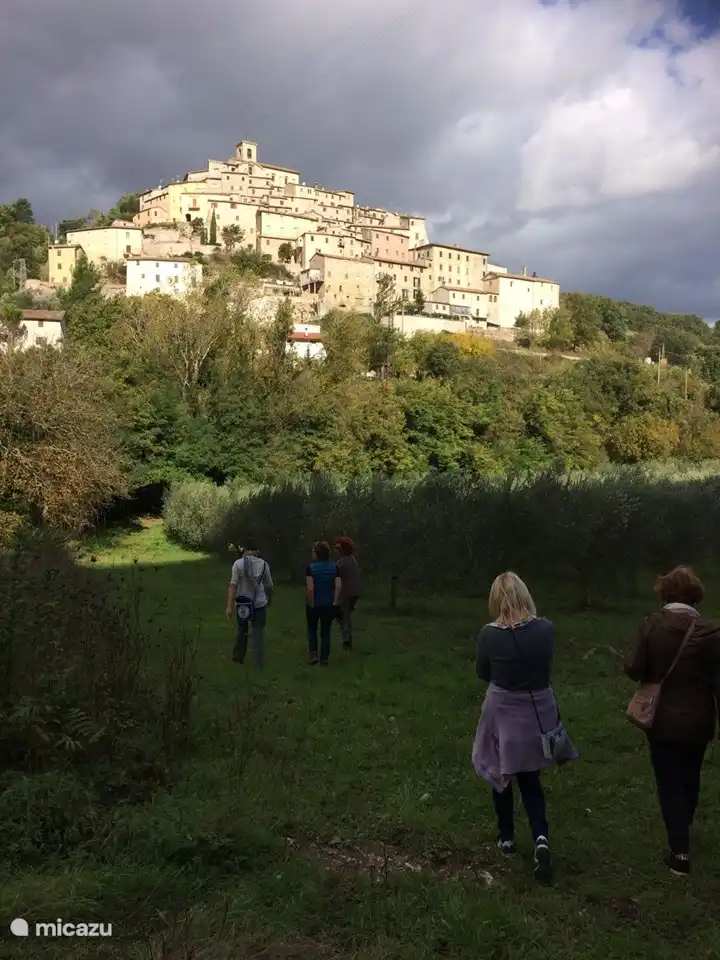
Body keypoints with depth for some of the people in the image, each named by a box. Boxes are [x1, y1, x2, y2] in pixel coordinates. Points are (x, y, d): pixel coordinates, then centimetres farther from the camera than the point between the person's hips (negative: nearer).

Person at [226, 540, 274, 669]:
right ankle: (259, 663, 5)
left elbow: (233, 585, -16)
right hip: (259, 604, 0)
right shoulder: (263, 564, -1)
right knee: (259, 633, 6)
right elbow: (269, 585, 7)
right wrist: (269, 599, 26)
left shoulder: (238, 563, -9)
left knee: (242, 631, 20)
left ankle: (238, 657, 34)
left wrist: (230, 606, -17)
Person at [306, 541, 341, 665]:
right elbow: (338, 586, -11)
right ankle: (324, 659, 13)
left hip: (313, 605, -2)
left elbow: (310, 588, -19)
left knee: (312, 630, 19)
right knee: (325, 632, 12)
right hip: (328, 605, 2)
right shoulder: (334, 567, -3)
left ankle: (313, 654, 6)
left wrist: (311, 604, -10)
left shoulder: (311, 567, -12)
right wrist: (334, 602, -6)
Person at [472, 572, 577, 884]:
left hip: (503, 713, -2)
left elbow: (483, 673, -2)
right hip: (538, 712, 2)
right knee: (530, 779, 17)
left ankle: (506, 839, 33)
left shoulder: (489, 634, -18)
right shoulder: (546, 629, -13)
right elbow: (545, 665, 4)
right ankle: (541, 839, -1)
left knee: (502, 776, 20)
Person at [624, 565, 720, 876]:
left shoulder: (651, 624, -14)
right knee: (689, 780, 22)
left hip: (662, 719, -2)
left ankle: (680, 851, 4)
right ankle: (682, 834, 42)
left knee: (669, 783, 8)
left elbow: (633, 669, -15)